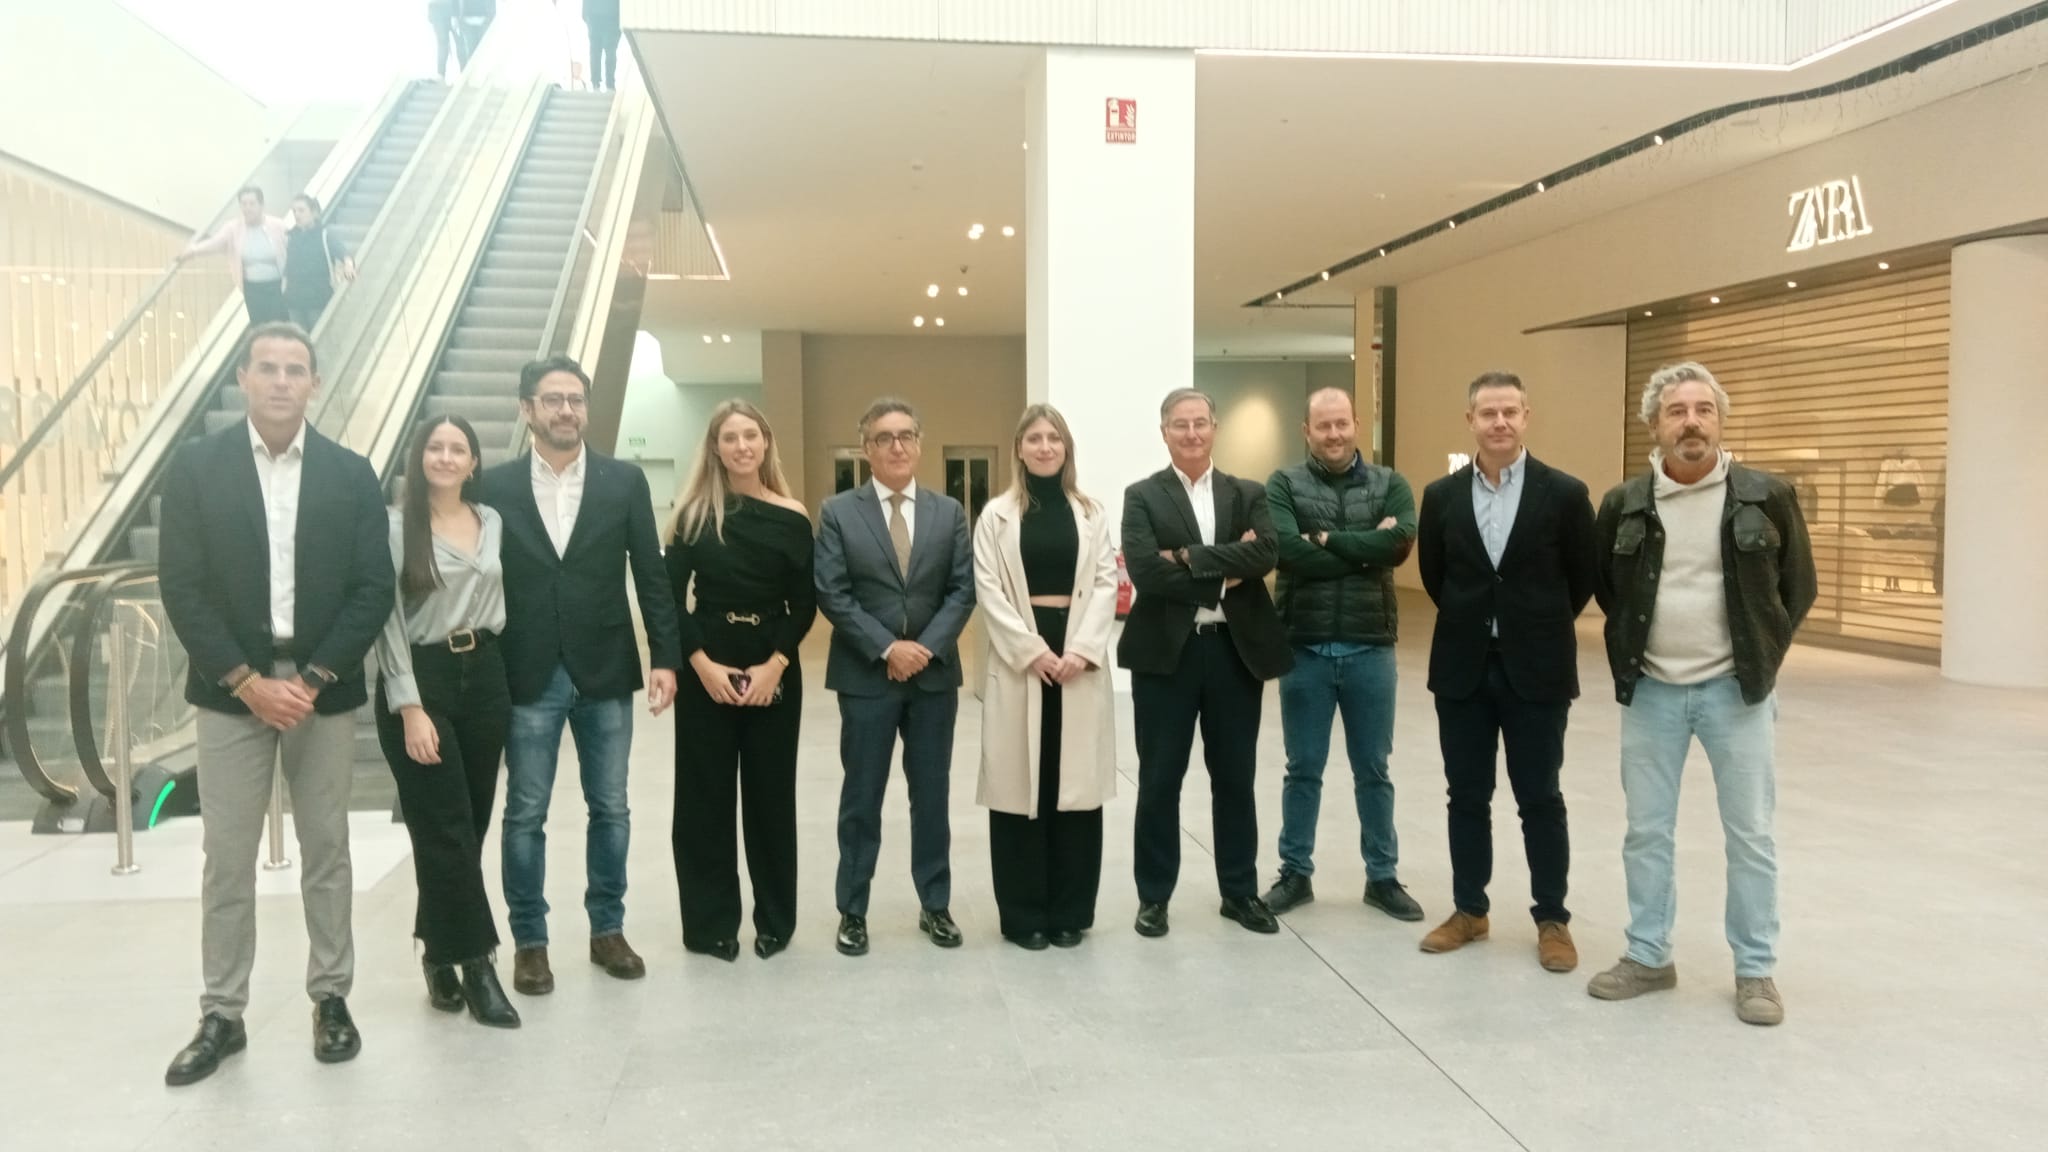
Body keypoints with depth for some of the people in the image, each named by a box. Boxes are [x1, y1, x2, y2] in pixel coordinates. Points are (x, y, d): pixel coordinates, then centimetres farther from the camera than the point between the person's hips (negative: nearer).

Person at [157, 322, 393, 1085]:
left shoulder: (351, 474, 2)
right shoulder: (197, 468, 0)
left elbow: (374, 589, -2)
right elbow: (181, 587, -4)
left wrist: (311, 680, -11)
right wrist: (247, 681, -12)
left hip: (323, 688, 1)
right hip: (232, 689, 0)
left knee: (326, 852, 8)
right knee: (227, 859, 5)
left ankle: (331, 999, 19)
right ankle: (222, 1015, 15)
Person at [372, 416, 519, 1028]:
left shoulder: (493, 522, 9)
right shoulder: (397, 526, -6)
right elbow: (388, 620, -9)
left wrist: (497, 672, 10)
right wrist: (410, 707, -15)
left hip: (483, 677, 5)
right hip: (421, 679, -5)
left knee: (471, 824, 9)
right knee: (445, 830, -3)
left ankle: (441, 953, 23)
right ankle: (475, 961, 5)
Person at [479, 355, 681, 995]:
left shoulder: (625, 481, 2)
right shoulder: (495, 486, 1)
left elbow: (651, 575, 2)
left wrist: (665, 658, -4)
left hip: (606, 673, 1)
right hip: (527, 676, -1)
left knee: (610, 809, 9)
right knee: (525, 815, 6)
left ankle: (607, 930, 24)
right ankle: (529, 941, 19)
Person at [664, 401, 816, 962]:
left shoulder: (792, 518, 0)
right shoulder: (694, 513, 1)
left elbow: (804, 604, 0)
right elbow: (672, 595, -2)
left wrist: (774, 664, -11)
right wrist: (701, 663, -12)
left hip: (774, 672, 0)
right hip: (705, 669, 0)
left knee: (771, 794, 6)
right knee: (705, 795, 4)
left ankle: (775, 919, 19)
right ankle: (711, 921, 16)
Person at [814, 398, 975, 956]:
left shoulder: (950, 511, 7)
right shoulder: (838, 512, 0)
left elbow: (963, 590, 2)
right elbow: (832, 595, -7)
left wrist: (926, 646, -12)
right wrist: (887, 648, -15)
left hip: (935, 673, 2)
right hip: (866, 674, -2)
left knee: (931, 795, 10)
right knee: (861, 797, 5)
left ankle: (936, 905, 21)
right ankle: (852, 911, 16)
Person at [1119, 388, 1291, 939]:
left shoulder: (1248, 495, 8)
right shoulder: (1142, 497, 1)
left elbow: (1265, 554, -11)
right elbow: (1145, 571, -14)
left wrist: (1190, 557, -17)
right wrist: (1223, 578, -12)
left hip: (1236, 650, 2)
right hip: (1166, 652, -2)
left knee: (1235, 779, 11)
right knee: (1160, 781, 6)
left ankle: (1241, 892, 25)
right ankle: (1154, 896, 19)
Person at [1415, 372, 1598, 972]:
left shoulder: (1565, 493, -6)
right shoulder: (1441, 496, 1)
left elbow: (1584, 578, 4)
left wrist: (1541, 629, 11)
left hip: (1536, 671, -2)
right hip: (1462, 670, 3)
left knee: (1540, 799, 5)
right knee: (1467, 796, 10)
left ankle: (1552, 920, 18)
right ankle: (1469, 909, 23)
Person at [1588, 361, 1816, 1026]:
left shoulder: (1767, 497, -5)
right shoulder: (1624, 504, -1)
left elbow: (1798, 586, 6)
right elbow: (1603, 586, 13)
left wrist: (1762, 656, 3)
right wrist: (1630, 652, 8)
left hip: (1735, 689, -2)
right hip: (1650, 691, 2)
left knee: (1750, 835, 5)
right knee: (1646, 831, 9)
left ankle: (1756, 970, 18)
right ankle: (1648, 957, 22)